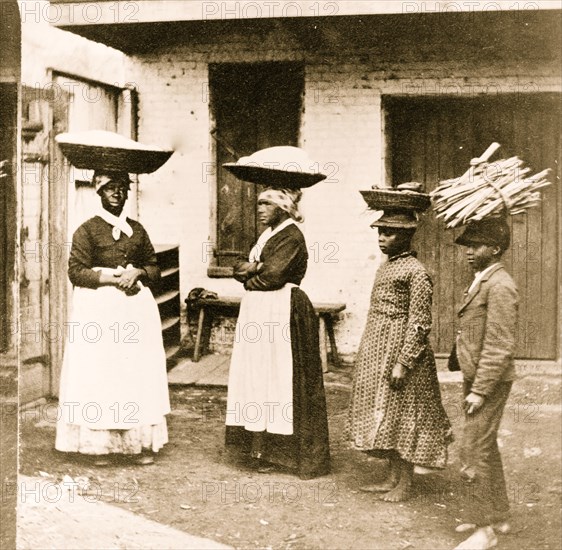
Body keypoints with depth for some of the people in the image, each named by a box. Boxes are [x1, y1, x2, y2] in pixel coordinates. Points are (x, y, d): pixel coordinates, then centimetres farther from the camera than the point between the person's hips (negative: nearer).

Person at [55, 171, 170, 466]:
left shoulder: (137, 230, 12)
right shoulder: (87, 230, 0)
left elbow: (154, 267, 13)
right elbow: (76, 271, -6)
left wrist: (138, 273, -8)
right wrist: (110, 279, -16)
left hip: (136, 306, 4)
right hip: (99, 308, -3)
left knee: (139, 373, 2)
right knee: (98, 373, -3)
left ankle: (141, 442, 7)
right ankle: (100, 443, 3)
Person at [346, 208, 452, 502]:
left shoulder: (415, 272, -15)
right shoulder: (386, 267, 12)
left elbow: (419, 324, -18)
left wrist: (403, 363, -21)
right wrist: (368, 354, 19)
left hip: (400, 350, -9)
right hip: (377, 353, 9)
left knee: (400, 416, -2)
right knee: (385, 416, 13)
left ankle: (405, 484, 9)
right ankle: (393, 478, 22)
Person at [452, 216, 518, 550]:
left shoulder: (500, 286, -18)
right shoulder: (481, 282, 13)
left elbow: (500, 346, -21)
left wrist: (480, 391, -20)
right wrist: (471, 385, 16)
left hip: (490, 382, -10)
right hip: (474, 378, 10)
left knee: (475, 451, -7)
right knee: (486, 447, 17)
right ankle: (499, 515, 30)